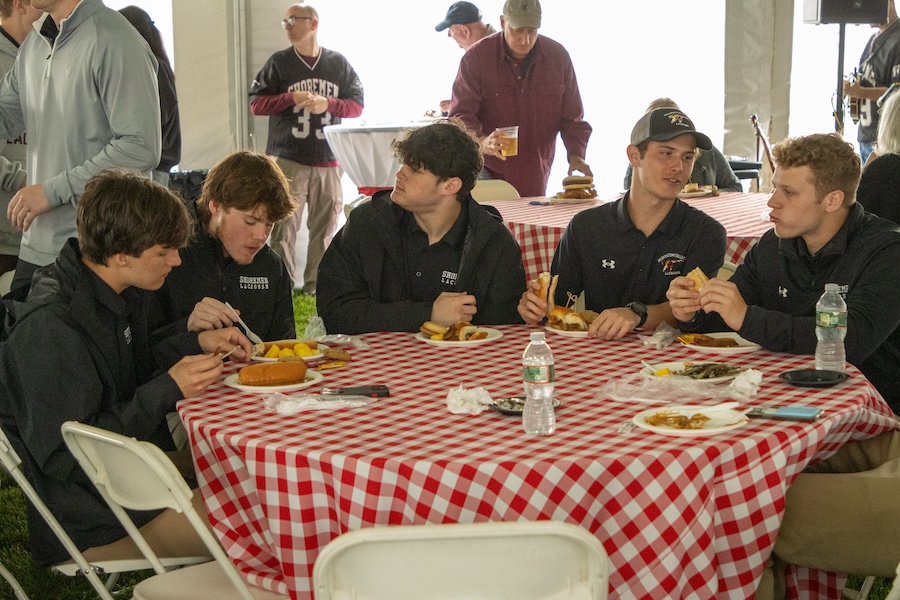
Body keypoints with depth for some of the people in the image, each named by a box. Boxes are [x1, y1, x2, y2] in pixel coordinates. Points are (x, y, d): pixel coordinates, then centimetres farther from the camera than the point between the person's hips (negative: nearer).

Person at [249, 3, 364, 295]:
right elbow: (256, 103, 4)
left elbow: (357, 104, 8)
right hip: (288, 160, -2)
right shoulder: (279, 63, 6)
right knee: (284, 226, -6)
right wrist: (292, 98, -11)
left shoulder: (338, 63, 9)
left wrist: (327, 104, -11)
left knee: (324, 227, 5)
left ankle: (315, 285, 13)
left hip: (329, 161, 2)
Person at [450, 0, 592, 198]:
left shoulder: (558, 57, 2)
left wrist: (576, 155, -11)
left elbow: (571, 118, 7)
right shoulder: (476, 57, -7)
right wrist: (482, 142, -32)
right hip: (488, 175, -3)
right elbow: (461, 117, -12)